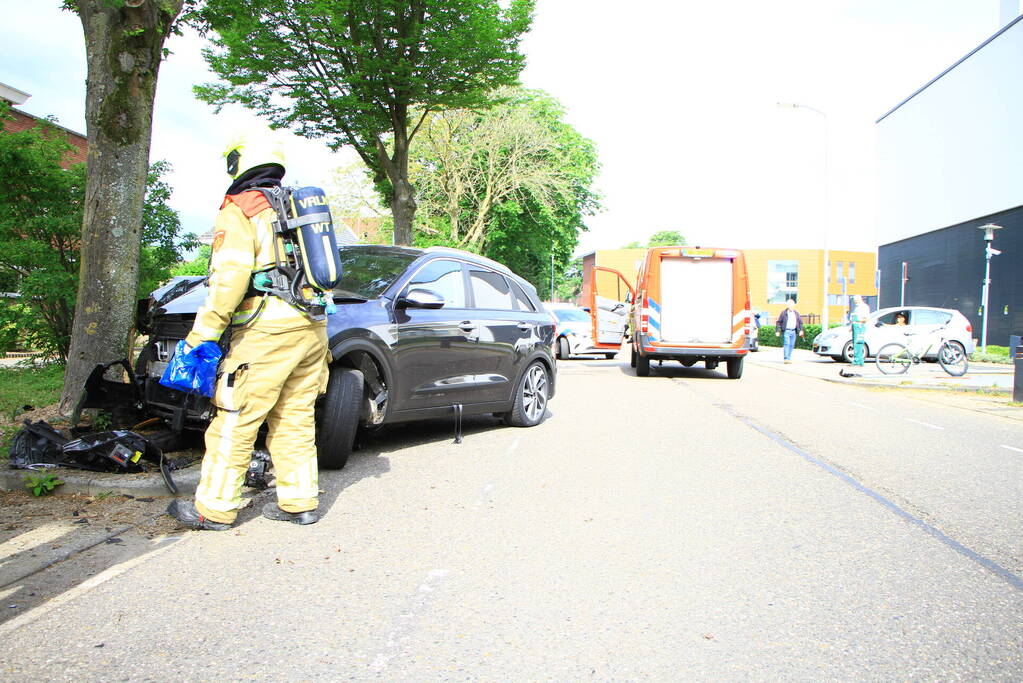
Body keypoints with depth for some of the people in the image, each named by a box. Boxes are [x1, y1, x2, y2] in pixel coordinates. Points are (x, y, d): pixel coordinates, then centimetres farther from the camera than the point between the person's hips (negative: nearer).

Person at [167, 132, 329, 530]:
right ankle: (300, 503, 18)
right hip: (312, 328, 8)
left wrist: (201, 335, -12)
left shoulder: (239, 210, -4)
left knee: (235, 421, 0)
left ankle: (214, 510, 8)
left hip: (267, 331, -7)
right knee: (295, 419, 13)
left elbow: (230, 277, -16)